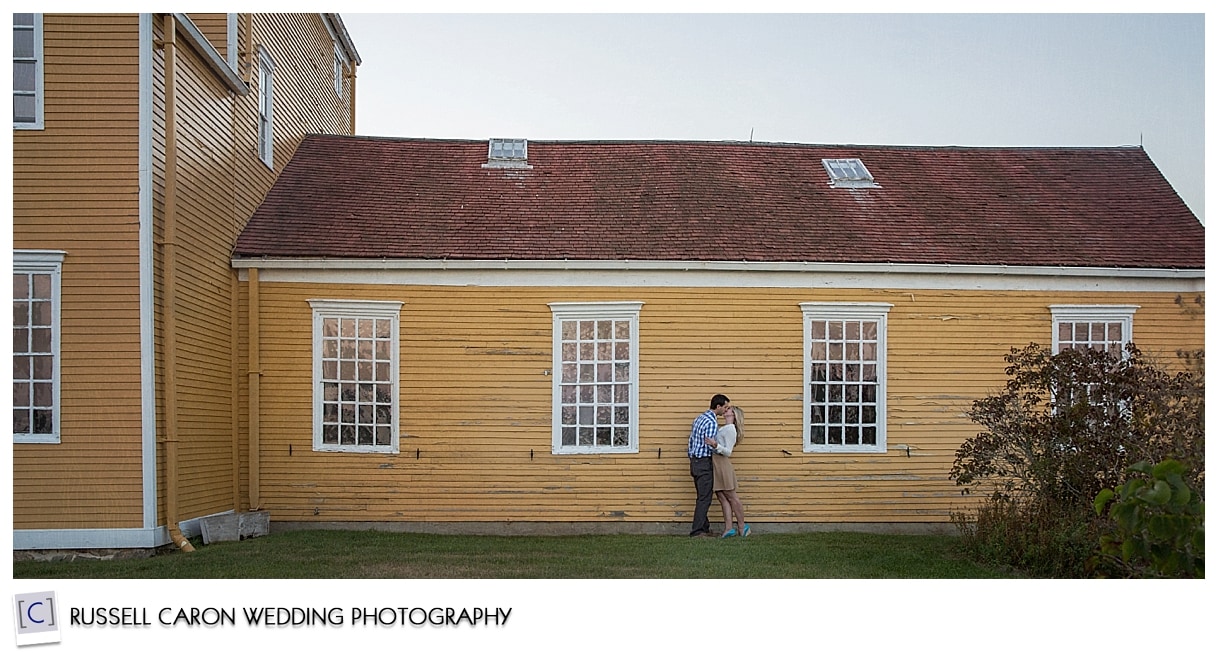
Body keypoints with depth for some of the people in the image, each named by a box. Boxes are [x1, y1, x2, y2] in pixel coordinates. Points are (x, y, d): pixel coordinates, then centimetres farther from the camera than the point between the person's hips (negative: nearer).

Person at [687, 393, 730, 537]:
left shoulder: (699, 418, 13)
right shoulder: (712, 423, -17)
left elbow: (691, 440, 17)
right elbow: (710, 446, -22)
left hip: (695, 461, 10)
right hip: (705, 463, -10)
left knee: (703, 497, 15)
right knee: (704, 498, -6)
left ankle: (704, 528, 21)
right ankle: (697, 531, -6)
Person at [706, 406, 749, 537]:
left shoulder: (730, 429, -9)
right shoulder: (724, 429, 19)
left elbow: (728, 452, -16)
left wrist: (715, 445, -29)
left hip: (723, 464, -9)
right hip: (716, 465, 9)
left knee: (732, 497, -1)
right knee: (723, 498, 4)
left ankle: (742, 527, 6)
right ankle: (728, 528, 3)